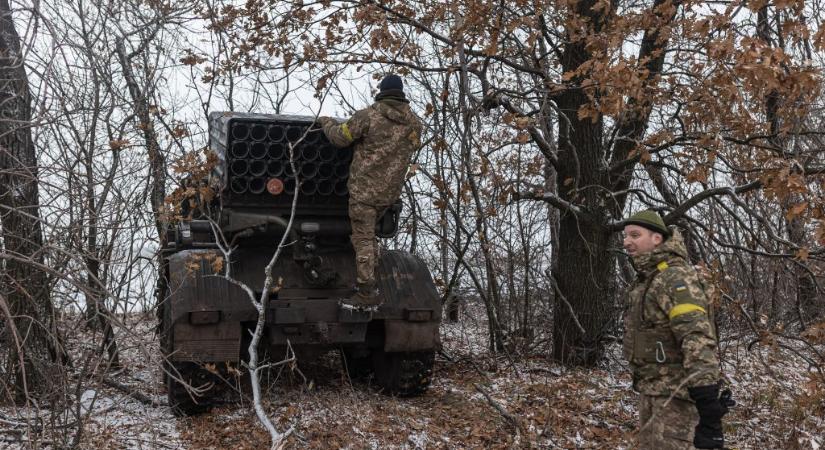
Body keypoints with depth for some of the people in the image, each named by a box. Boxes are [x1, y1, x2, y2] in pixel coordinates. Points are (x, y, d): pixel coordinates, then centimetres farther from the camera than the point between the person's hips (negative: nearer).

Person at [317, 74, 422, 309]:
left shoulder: (368, 116, -12)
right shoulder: (415, 123, 5)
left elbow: (340, 137, -5)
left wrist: (326, 122, 15)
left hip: (364, 187, -6)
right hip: (391, 191, 6)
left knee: (363, 239, -3)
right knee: (369, 234, 25)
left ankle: (366, 293, -5)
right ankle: (368, 279, 30)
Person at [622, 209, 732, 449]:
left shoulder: (676, 277, -18)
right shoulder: (644, 279, 13)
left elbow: (697, 339, -28)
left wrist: (707, 400, -34)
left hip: (675, 391, -9)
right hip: (650, 388, 9)